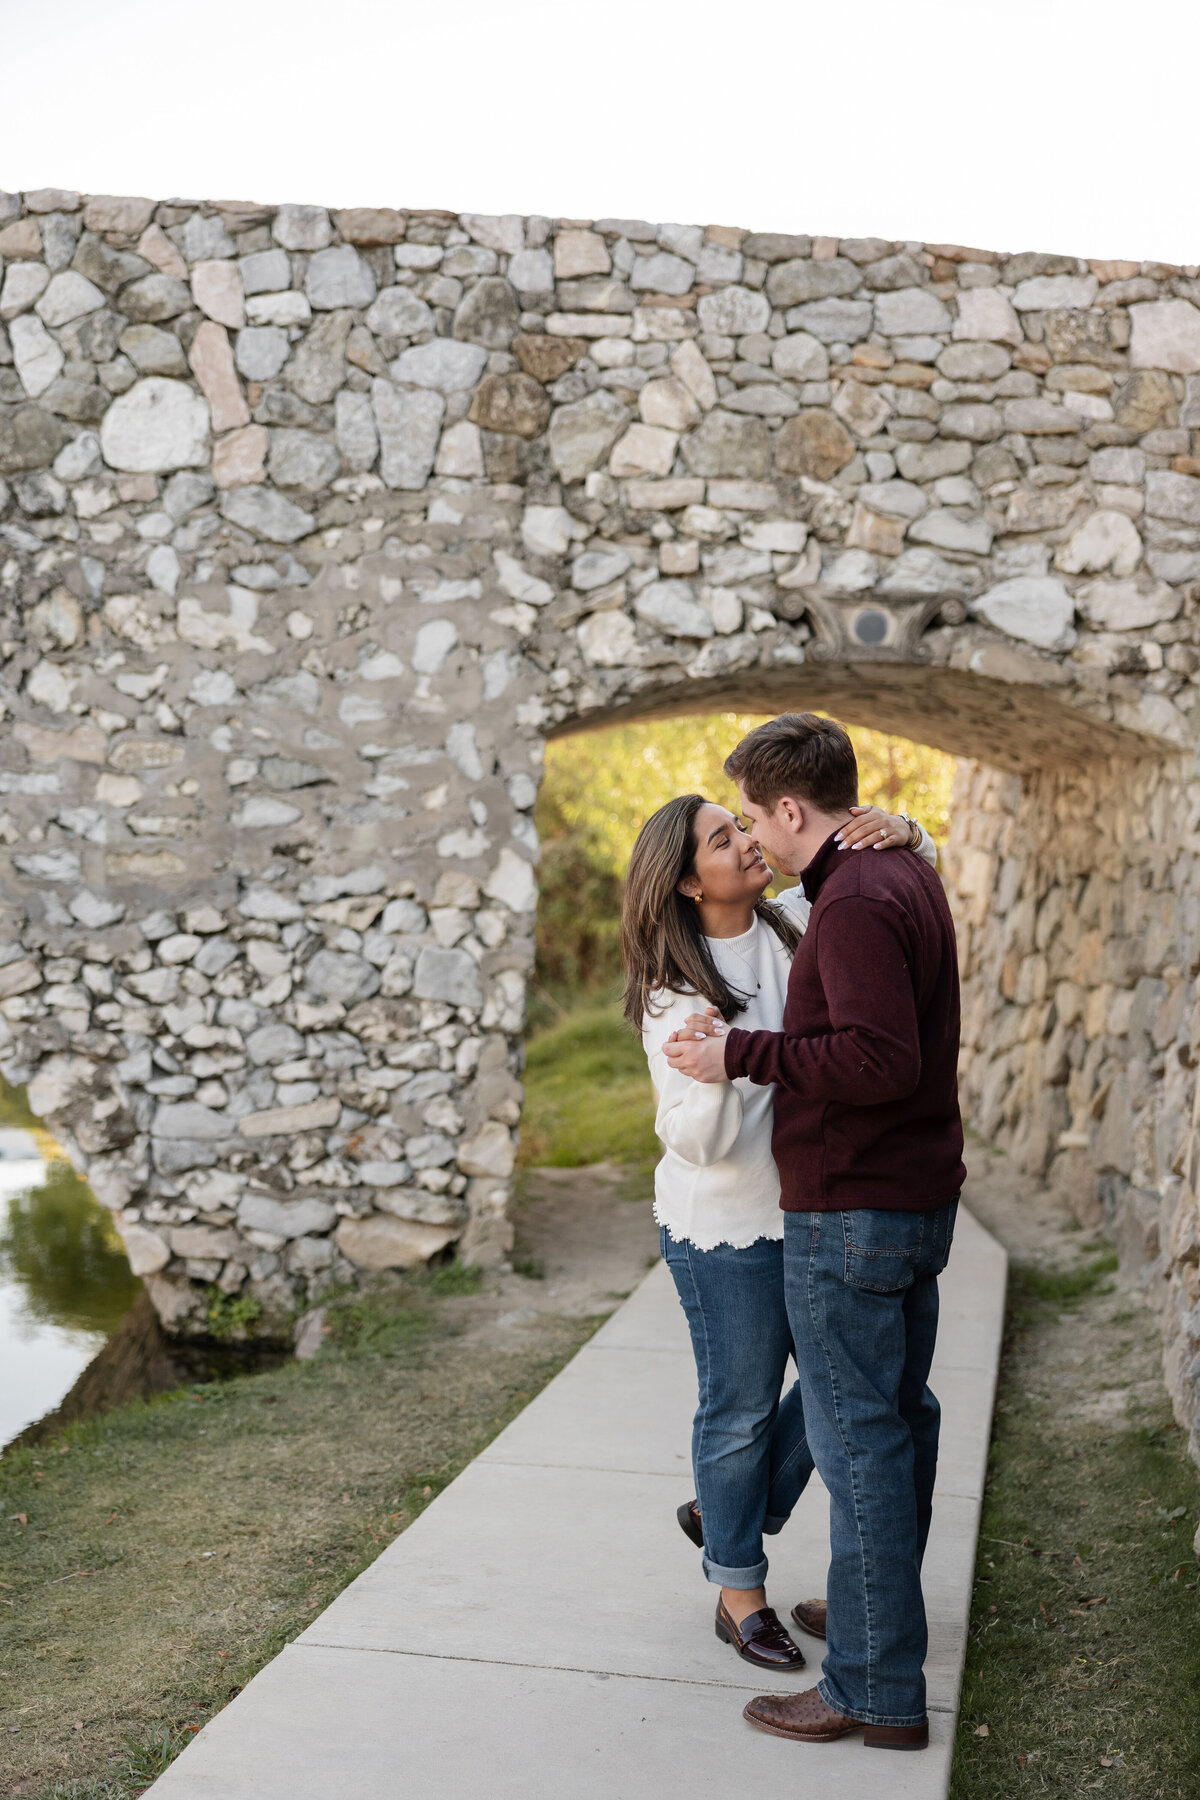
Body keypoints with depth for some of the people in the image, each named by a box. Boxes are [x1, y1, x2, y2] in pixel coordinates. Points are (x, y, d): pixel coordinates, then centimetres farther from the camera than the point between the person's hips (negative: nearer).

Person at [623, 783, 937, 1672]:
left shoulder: (797, 922, 0)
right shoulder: (674, 991, -16)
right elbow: (698, 1141, -19)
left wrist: (901, 830, -16)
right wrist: (716, 1069, -39)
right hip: (726, 1227, -6)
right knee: (742, 1405, 7)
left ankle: (725, 1514, 36)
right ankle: (740, 1591, 26)